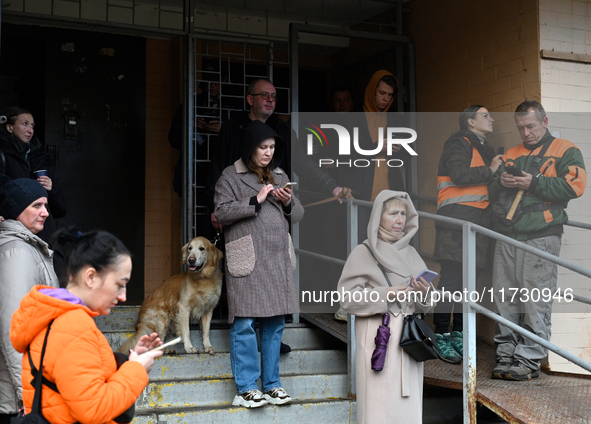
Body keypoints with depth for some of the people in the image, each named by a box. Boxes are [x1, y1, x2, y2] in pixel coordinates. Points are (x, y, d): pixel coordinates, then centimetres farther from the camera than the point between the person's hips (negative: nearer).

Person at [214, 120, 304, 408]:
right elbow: (221, 212, -6)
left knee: (275, 323, 6)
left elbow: (298, 215, 20)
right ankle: (246, 388, 0)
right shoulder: (230, 176, 4)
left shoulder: (280, 177, 19)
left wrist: (288, 203, -1)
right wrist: (256, 200, -12)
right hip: (247, 260, -5)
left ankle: (271, 384, 15)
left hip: (278, 258, 5)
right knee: (244, 322, -7)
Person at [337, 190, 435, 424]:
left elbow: (423, 304, 12)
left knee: (408, 405, 5)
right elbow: (347, 297, -8)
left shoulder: (411, 253, 12)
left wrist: (424, 294, -11)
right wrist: (385, 295, -18)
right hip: (378, 338, -5)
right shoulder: (363, 252, -2)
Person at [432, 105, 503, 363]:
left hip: (479, 216, 9)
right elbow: (459, 174, -18)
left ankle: (458, 333, 17)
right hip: (457, 214, -9)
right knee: (451, 278, -10)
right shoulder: (459, 143, -3)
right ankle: (441, 337, -6)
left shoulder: (485, 149, 25)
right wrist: (490, 171, -8)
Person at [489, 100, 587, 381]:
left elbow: (574, 185, -9)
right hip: (506, 237, 6)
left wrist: (534, 183, -11)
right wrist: (501, 183, 1)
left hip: (541, 236, -6)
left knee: (536, 302, -7)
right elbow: (492, 194, 24)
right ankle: (506, 355, 12)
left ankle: (529, 360, -3)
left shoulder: (565, 151, 7)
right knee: (505, 300, 5)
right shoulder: (510, 155, 24)